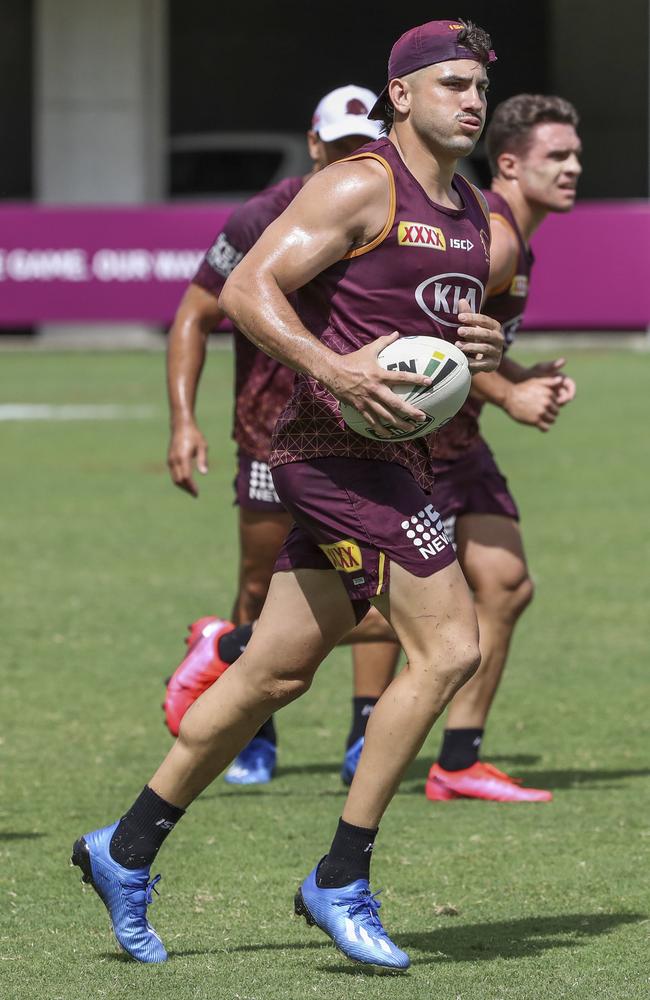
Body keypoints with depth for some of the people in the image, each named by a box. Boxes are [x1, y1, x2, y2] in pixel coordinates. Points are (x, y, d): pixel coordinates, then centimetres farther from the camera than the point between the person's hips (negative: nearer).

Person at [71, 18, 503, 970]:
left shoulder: (470, 212, 17)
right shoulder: (360, 187, -11)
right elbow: (247, 289, -16)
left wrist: (483, 347, 5)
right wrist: (334, 369, -28)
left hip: (396, 455, 9)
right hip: (337, 451, -9)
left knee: (278, 671, 11)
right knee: (449, 647, -15)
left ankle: (125, 851, 21)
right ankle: (342, 881, -8)